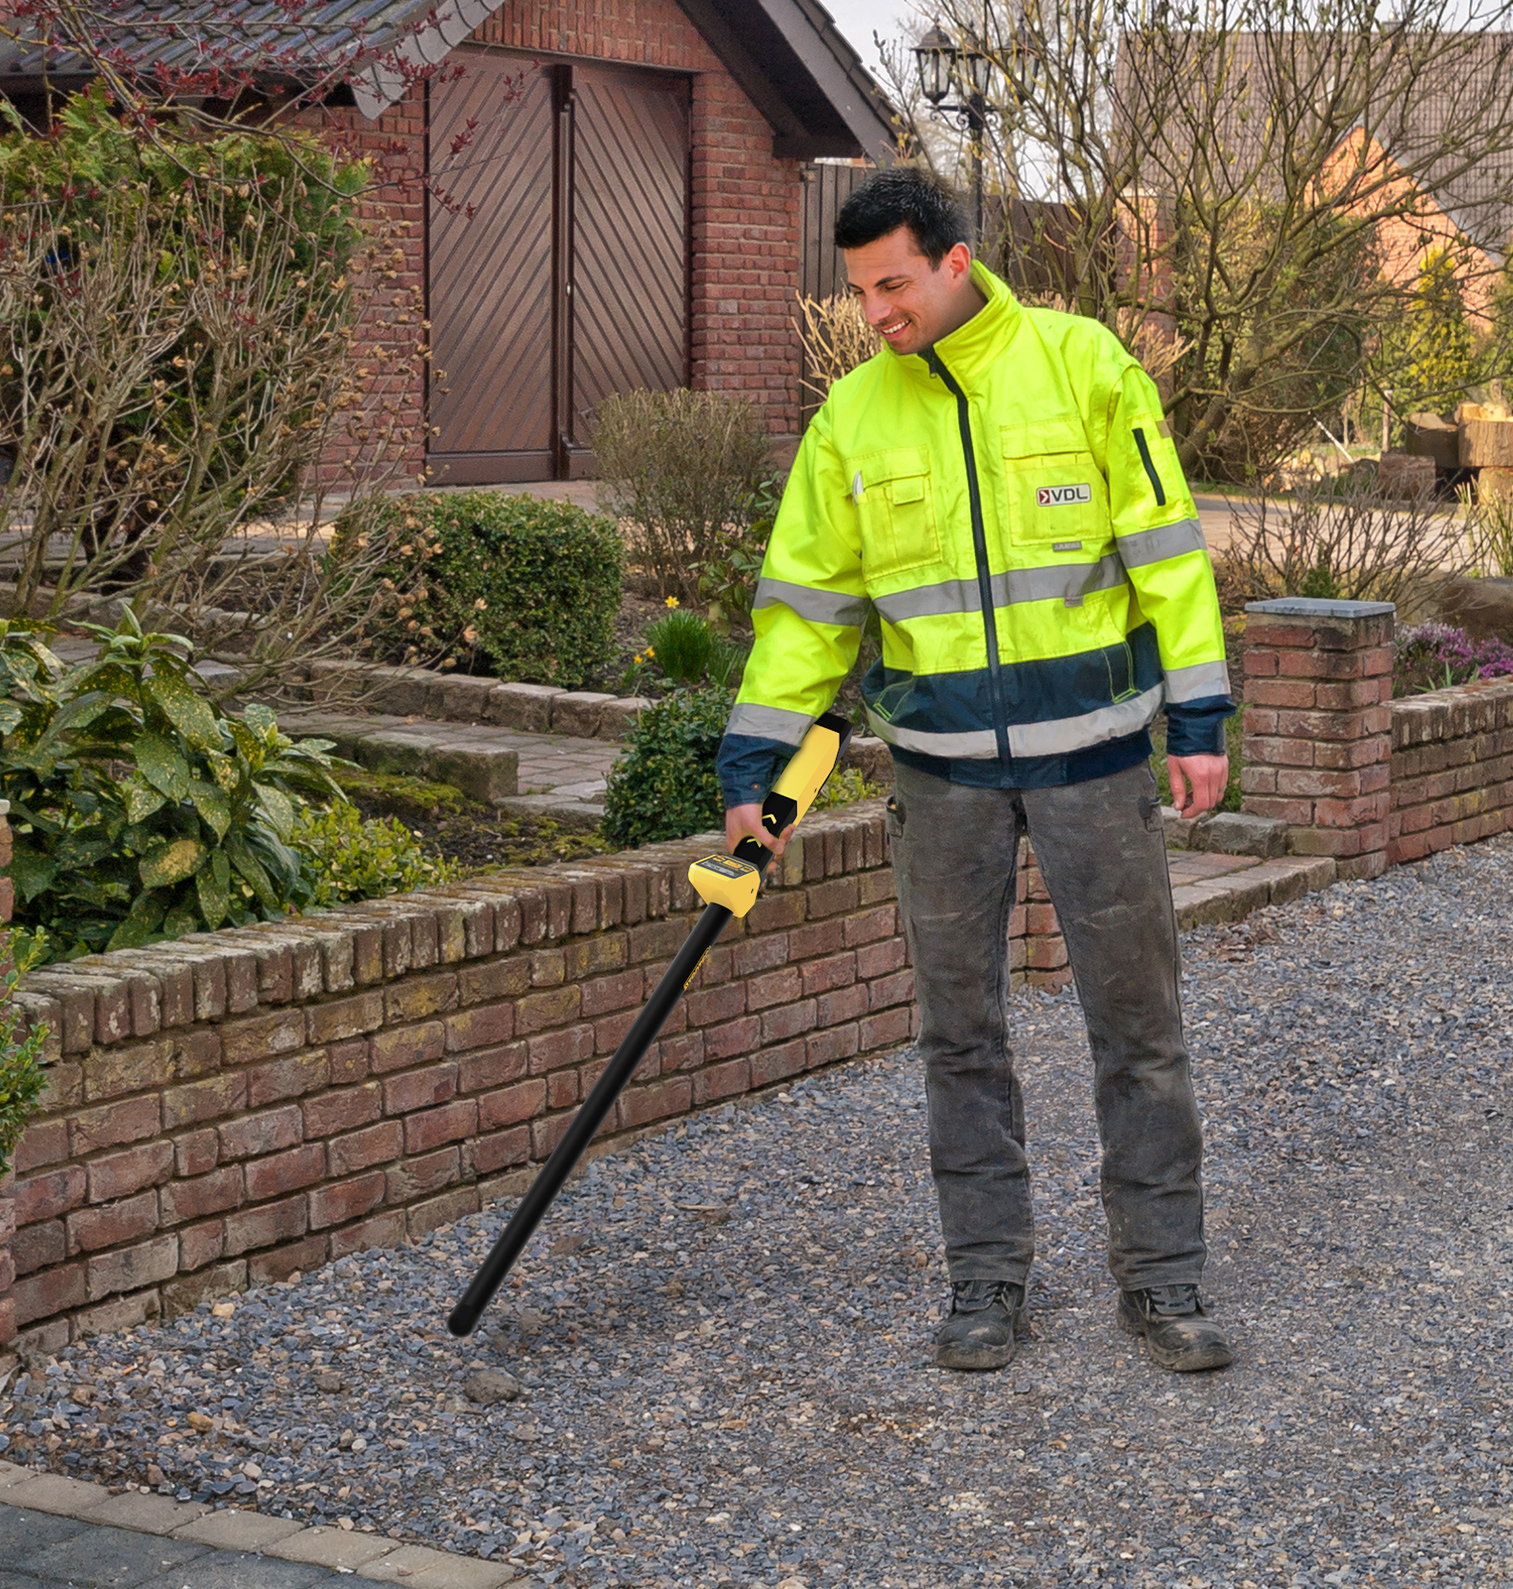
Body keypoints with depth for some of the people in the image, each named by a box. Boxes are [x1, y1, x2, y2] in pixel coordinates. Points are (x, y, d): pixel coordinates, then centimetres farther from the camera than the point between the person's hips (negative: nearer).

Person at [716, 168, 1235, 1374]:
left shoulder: (1082, 364, -5)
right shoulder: (854, 416, 3)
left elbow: (1164, 543, -3)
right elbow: (808, 597, 7)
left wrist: (1199, 718, -6)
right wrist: (753, 762, 2)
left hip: (1094, 748, -2)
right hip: (944, 769, 2)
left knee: (1138, 1016, 3)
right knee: (961, 1027, 7)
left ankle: (1162, 1274, 15)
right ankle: (988, 1277, 18)